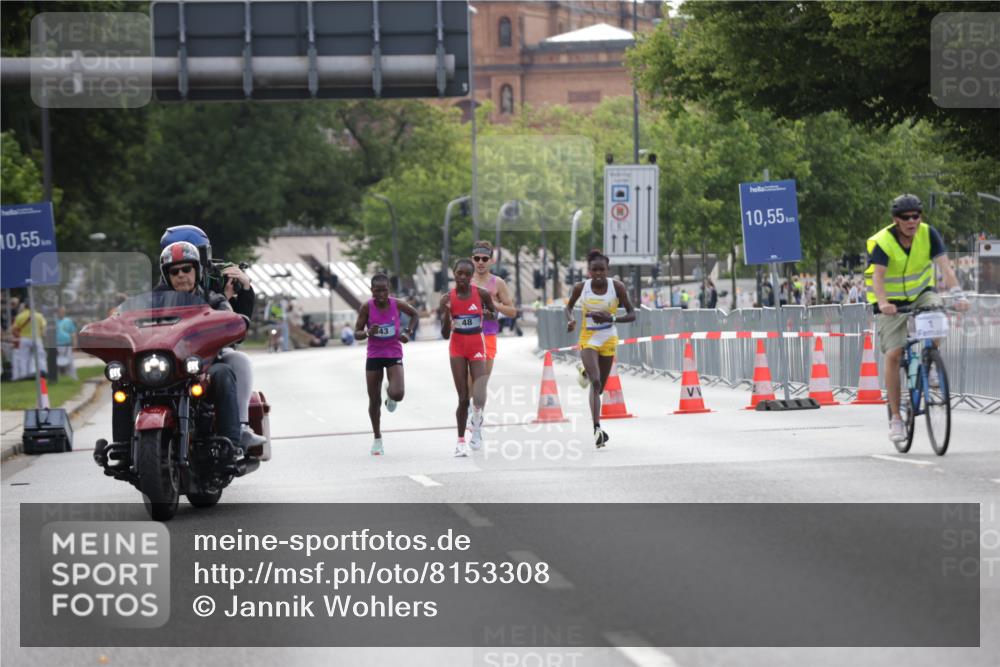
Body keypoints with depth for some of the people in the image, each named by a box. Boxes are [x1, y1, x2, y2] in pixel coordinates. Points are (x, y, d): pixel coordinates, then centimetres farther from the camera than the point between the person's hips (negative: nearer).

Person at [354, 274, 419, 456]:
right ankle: (377, 439, 23)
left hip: (394, 354, 0)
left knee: (397, 394, -21)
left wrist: (409, 333, -2)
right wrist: (368, 333, -28)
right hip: (374, 356, 0)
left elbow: (414, 314, 11)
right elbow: (357, 333, -7)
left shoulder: (397, 304, -9)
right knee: (374, 400, 6)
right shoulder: (367, 307, -12)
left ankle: (390, 395, 19)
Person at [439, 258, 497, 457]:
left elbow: (494, 312, 12)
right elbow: (445, 334, -6)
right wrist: (445, 313, -24)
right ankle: (461, 441, 13)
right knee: (463, 398, 0)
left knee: (479, 397, -16)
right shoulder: (448, 298, -7)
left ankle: (477, 420, 18)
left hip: (477, 347, 0)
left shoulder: (482, 294, -7)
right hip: (457, 348, 0)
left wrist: (491, 315, -13)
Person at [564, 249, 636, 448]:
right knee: (595, 382, -21)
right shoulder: (581, 288, -7)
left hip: (609, 340, 2)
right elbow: (569, 306, 12)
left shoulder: (617, 287, -9)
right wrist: (570, 320, -10)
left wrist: (611, 318, -24)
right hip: (588, 339, -2)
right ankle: (597, 428, -29)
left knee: (599, 387, 12)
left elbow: (631, 314, -7)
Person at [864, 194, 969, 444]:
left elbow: (944, 266, -23)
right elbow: (878, 276, -33)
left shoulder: (928, 234, -13)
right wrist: (883, 303, -52)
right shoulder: (882, 241, -21)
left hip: (920, 294, 2)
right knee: (893, 354, -13)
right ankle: (895, 418, -7)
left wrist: (958, 295, -40)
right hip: (892, 303, -2)